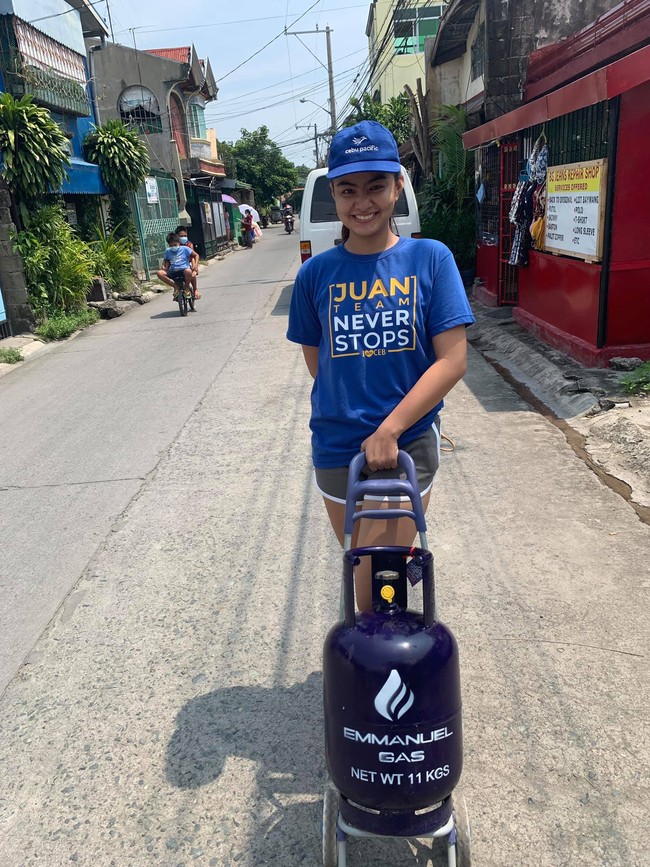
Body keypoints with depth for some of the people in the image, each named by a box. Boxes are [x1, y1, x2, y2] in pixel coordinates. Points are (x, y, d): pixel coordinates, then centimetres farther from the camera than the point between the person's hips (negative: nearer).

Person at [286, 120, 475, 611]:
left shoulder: (430, 258, -6)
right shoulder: (317, 273, -2)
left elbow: (452, 360, -11)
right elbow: (317, 364, 9)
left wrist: (389, 429, -16)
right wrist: (349, 413, 3)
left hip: (410, 446, -1)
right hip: (337, 448, 2)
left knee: (381, 579, 6)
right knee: (363, 570, 17)